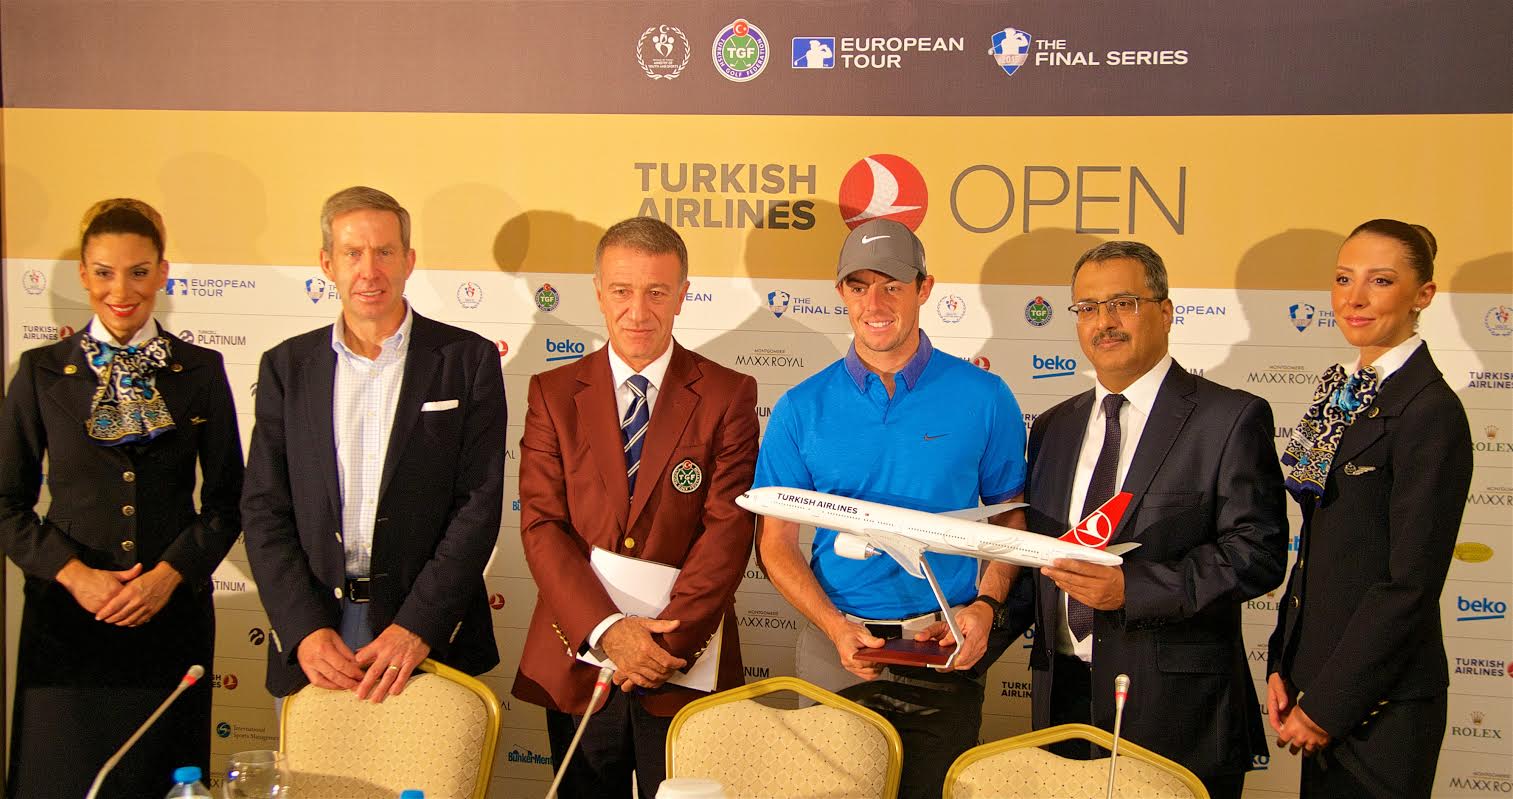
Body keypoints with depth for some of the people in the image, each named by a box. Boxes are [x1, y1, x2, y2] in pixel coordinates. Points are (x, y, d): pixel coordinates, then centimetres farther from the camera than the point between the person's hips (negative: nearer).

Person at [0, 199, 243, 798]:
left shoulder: (201, 371, 3)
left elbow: (226, 500, 4)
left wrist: (168, 575, -10)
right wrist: (73, 573, -10)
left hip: (172, 610, 0)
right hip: (67, 616, 0)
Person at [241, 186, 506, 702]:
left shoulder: (468, 359, 0)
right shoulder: (286, 366, 8)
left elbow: (479, 504, -5)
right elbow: (264, 510, 4)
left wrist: (417, 627, -13)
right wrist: (305, 629, -8)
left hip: (431, 633, -2)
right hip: (309, 632, 2)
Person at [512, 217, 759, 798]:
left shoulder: (727, 395, -1)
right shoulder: (553, 393, 3)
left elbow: (728, 528, -8)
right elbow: (542, 525, -5)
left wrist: (669, 636, -18)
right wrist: (606, 630, -17)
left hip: (686, 666, -1)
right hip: (576, 665, 2)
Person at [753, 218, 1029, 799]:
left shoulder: (983, 398, -2)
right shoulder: (802, 408, -1)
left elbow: (1010, 518, 4)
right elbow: (776, 544, 1)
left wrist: (985, 605, -13)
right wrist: (836, 626, -13)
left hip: (947, 649, 0)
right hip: (836, 646, 1)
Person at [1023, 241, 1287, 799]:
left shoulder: (1231, 418, -6)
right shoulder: (1053, 428, 13)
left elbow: (1258, 550, -13)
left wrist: (1131, 588, -21)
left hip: (1174, 706, -5)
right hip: (1064, 694, 5)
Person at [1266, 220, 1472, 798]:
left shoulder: (1429, 410, -15)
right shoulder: (1341, 392, 9)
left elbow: (1411, 584, -18)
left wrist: (1324, 704, -15)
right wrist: (1282, 665, 5)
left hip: (1383, 703, -7)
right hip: (1321, 682, 7)